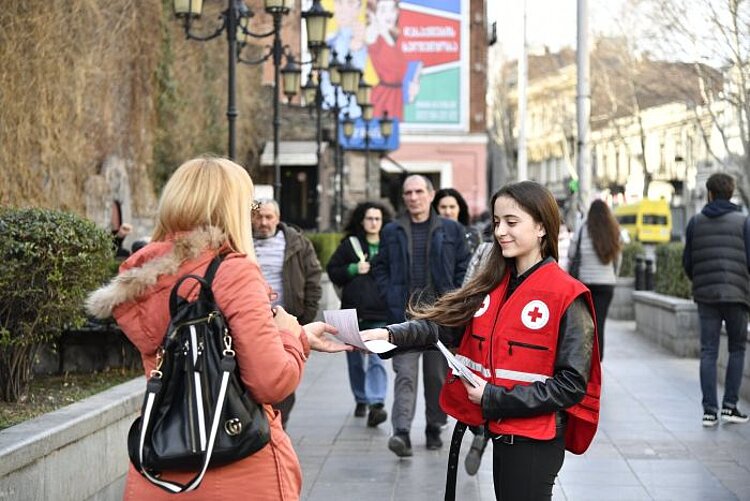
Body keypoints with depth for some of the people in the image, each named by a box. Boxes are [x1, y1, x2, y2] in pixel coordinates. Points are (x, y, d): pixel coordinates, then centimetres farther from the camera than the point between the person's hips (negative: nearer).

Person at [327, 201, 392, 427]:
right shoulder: (349, 244, 7)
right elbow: (332, 271, 7)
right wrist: (353, 270, -8)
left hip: (380, 314, -2)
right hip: (353, 311, 3)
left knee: (376, 359, -14)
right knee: (355, 360, 13)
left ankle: (376, 404, -21)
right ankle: (361, 399, 30)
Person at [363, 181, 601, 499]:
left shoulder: (567, 296, -12)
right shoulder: (493, 285, 9)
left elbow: (572, 384, -15)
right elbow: (445, 322, -2)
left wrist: (494, 398, -18)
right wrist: (392, 335, -20)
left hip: (534, 444, -6)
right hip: (498, 433, 6)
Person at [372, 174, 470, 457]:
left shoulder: (451, 230, 6)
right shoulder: (392, 232, 9)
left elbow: (464, 267, 7)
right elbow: (380, 268, 14)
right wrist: (390, 297, 1)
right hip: (404, 314, 0)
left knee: (438, 374, 9)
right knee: (405, 374, -11)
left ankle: (434, 428, 23)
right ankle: (402, 433, -19)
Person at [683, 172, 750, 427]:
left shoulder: (695, 222, 5)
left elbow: (687, 262, 6)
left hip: (705, 294, 2)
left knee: (708, 352, 4)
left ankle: (709, 410, 0)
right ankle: (729, 405, 6)